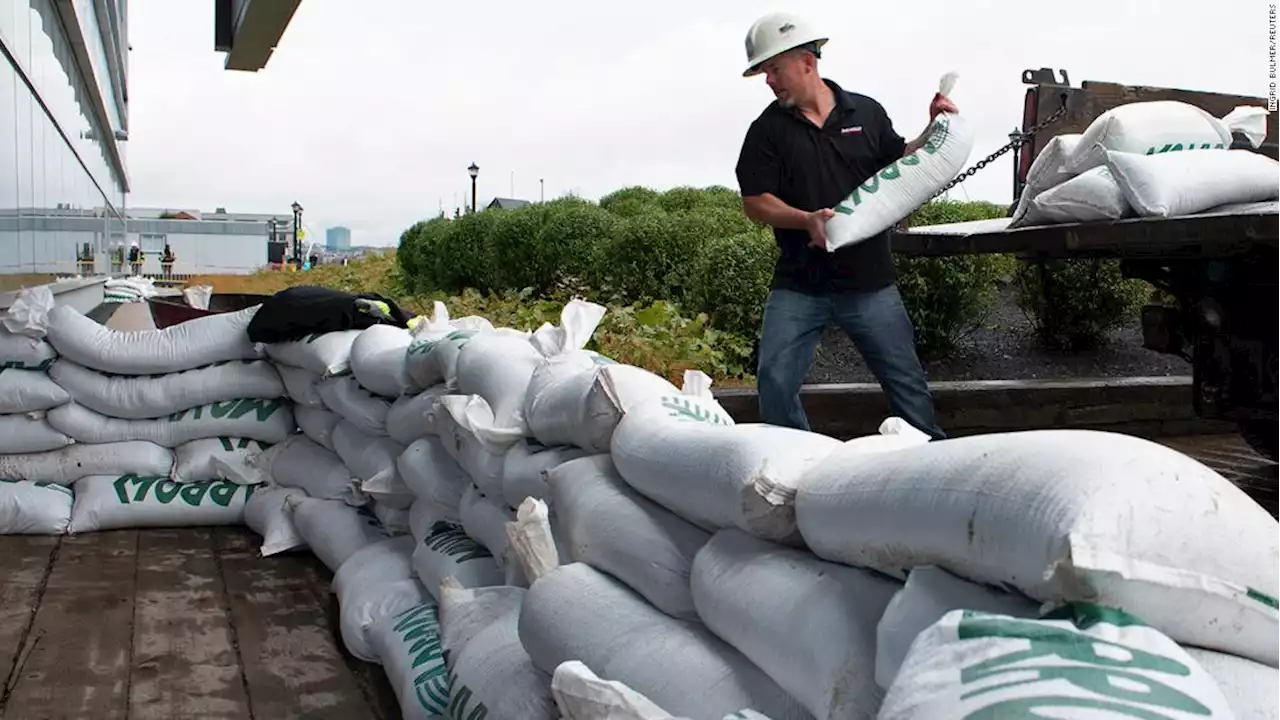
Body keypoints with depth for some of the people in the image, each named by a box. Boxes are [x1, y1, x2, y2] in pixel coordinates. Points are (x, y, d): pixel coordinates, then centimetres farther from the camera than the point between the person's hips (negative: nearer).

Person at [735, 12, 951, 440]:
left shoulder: (866, 112, 6)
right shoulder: (767, 130, 1)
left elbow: (899, 163, 19)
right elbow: (754, 202, -4)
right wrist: (807, 220, -20)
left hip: (870, 283, 1)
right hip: (797, 288, 0)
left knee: (905, 381, 7)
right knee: (775, 383, -5)